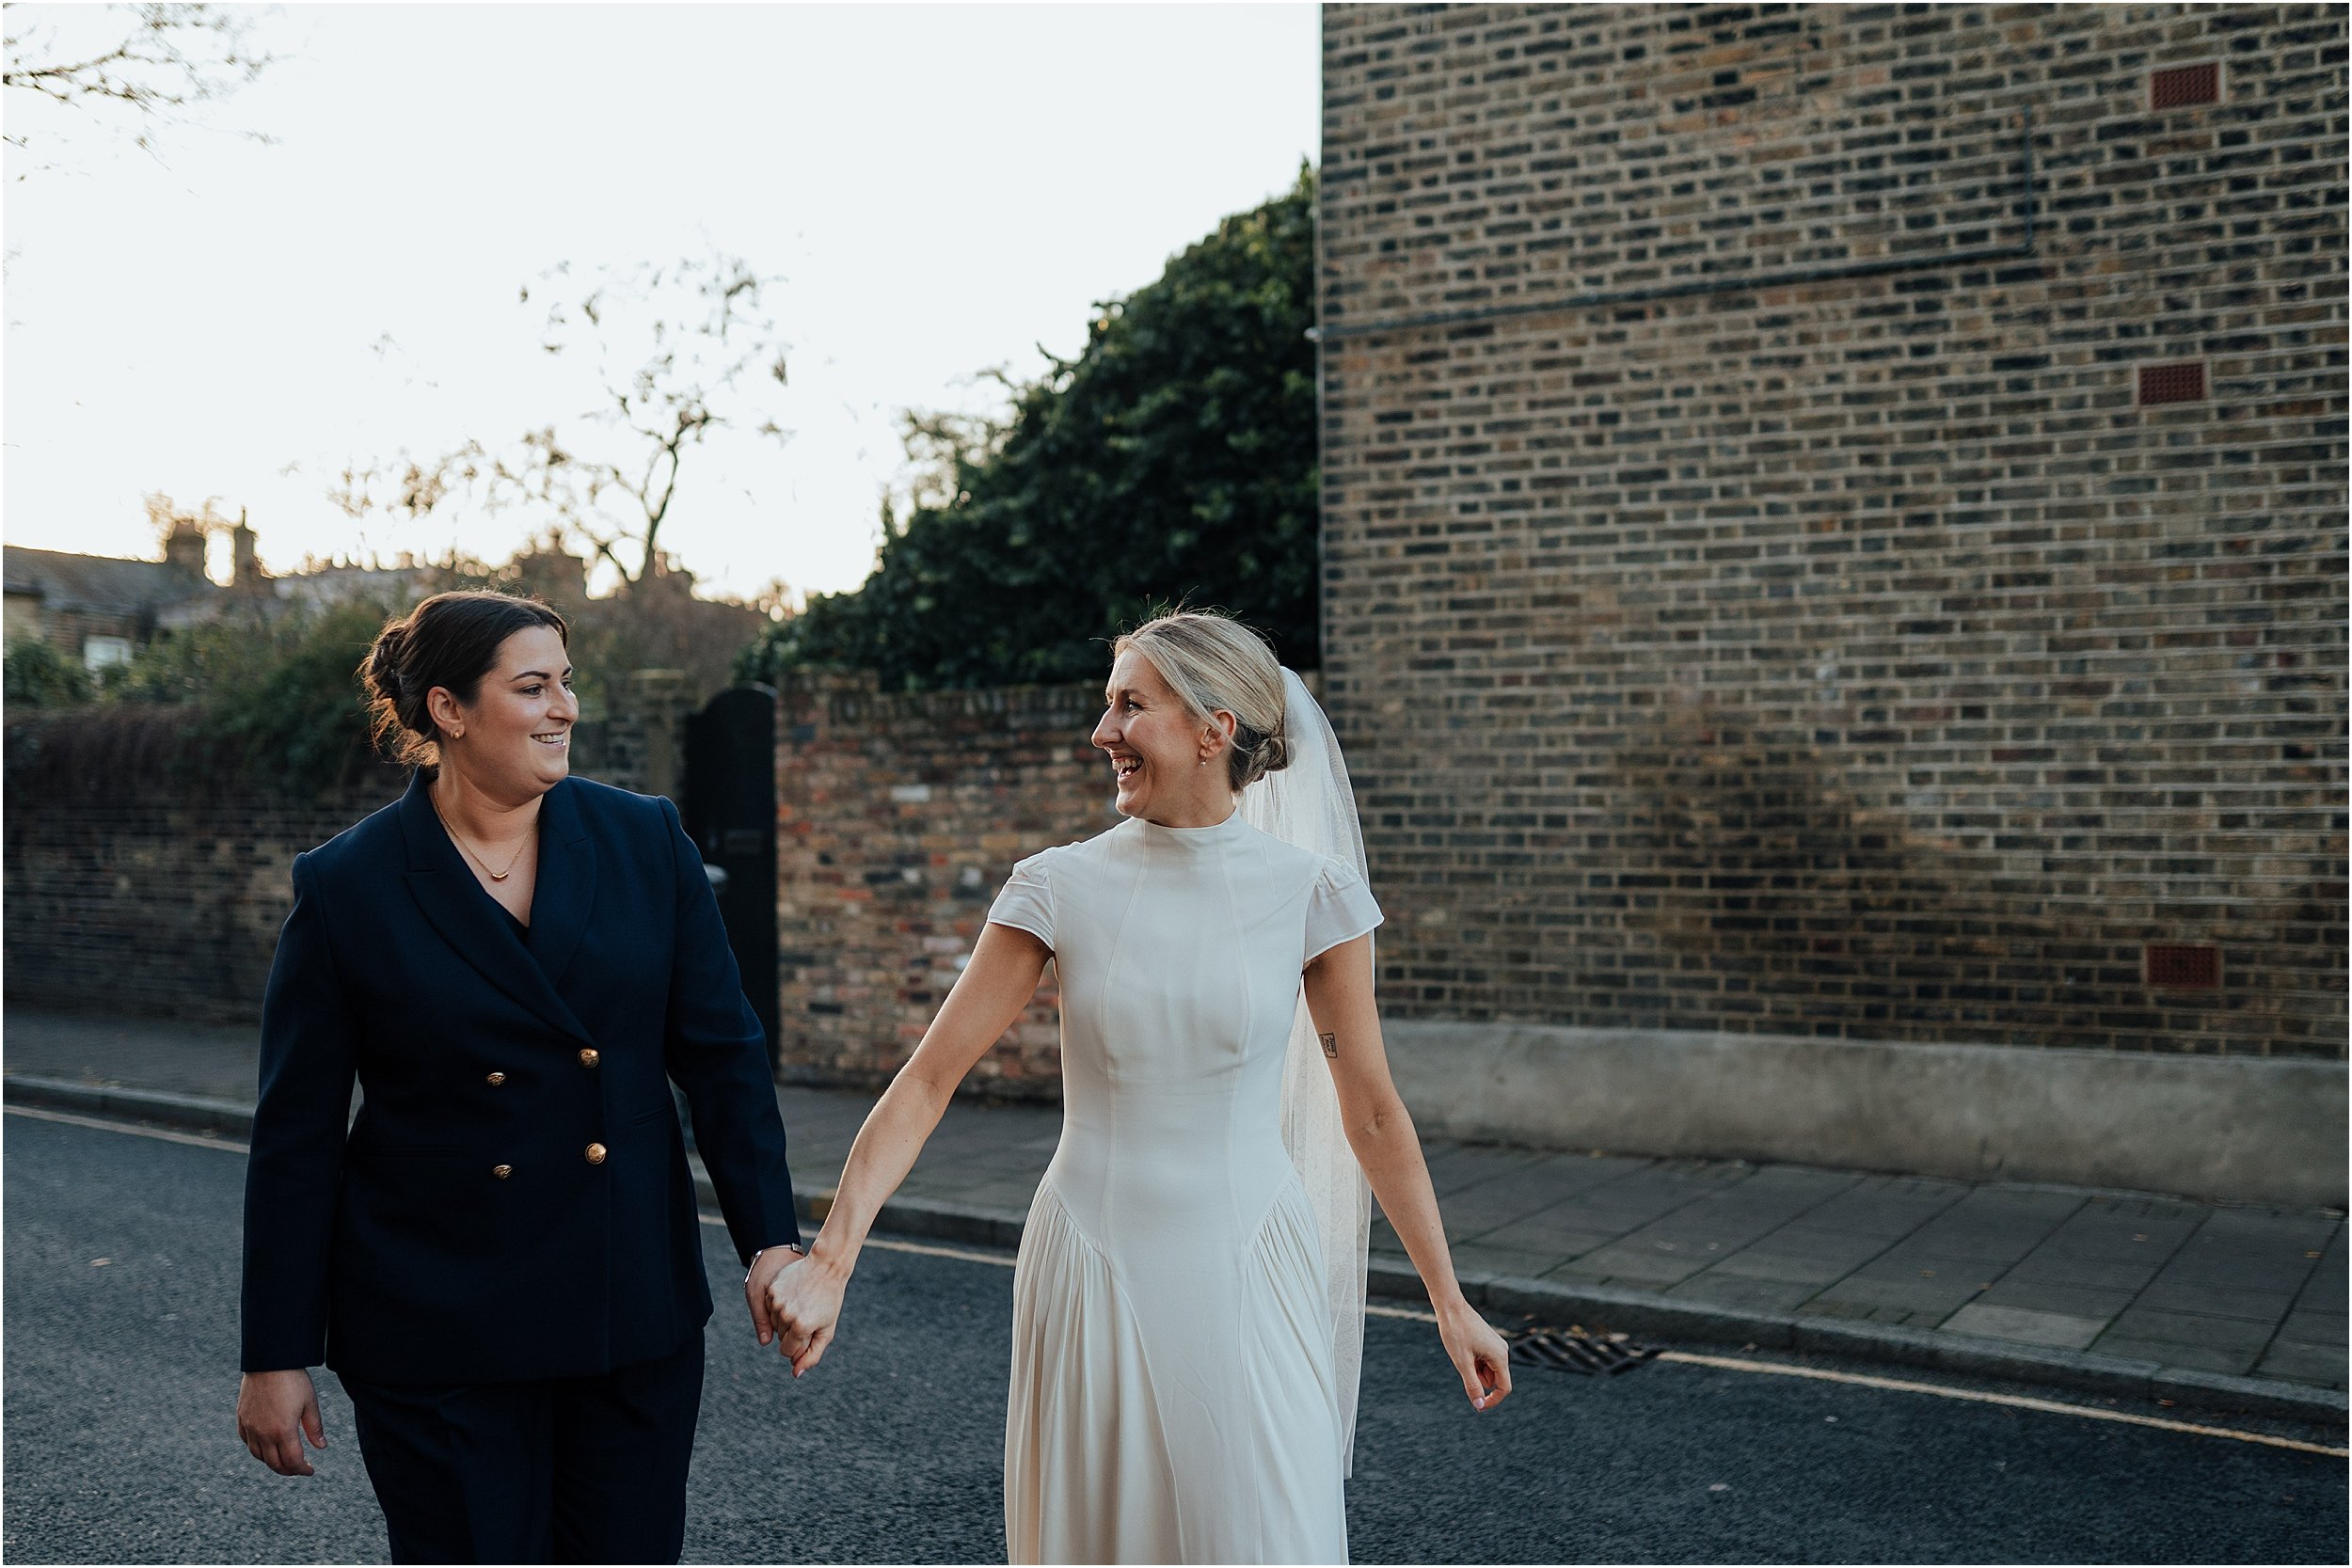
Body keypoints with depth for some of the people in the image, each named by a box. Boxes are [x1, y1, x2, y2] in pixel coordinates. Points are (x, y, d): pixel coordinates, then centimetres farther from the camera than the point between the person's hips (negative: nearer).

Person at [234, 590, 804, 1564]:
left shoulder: (648, 843, 0)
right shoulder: (345, 888, -6)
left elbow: (721, 1056, 2)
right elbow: (297, 1137, -2)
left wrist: (771, 1238, -5)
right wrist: (277, 1357, -2)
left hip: (634, 1308, 3)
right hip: (437, 1335, -2)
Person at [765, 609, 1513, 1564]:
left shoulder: (1310, 892, -5)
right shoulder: (1062, 888, -4)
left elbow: (1370, 1110, 2)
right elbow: (929, 1076, -6)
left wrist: (1449, 1299, 5)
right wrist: (832, 1259, -15)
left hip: (1246, 1278, -1)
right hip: (1096, 1279, 1)